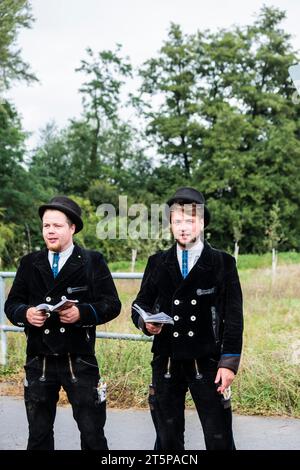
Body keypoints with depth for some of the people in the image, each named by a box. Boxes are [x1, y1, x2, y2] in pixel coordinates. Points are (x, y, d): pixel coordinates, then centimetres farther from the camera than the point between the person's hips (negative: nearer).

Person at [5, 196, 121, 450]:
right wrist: (25, 313, -14)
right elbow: (12, 304, 8)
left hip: (79, 361, -3)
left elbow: (112, 304, -4)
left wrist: (83, 313, -21)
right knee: (39, 434, 14)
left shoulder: (93, 262, 0)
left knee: (92, 434, 4)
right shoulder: (30, 263, 8)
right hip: (38, 362, 3)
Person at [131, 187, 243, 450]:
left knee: (219, 440, -1)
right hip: (166, 363, 3)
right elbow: (140, 305, 11)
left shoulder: (223, 263, 0)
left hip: (207, 363, -2)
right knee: (167, 439, 11)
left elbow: (233, 317, -2)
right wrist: (146, 322, -12)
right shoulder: (157, 263, 8)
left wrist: (229, 363, -9)